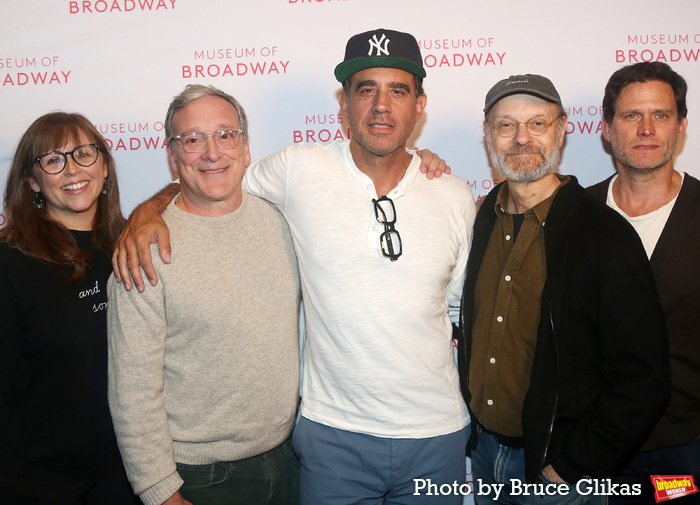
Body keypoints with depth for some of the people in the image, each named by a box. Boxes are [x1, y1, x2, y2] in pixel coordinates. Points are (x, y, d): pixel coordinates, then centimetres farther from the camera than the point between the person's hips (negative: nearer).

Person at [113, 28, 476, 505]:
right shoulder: (300, 170, -9)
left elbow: (463, 308, 8)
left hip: (436, 434, 3)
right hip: (334, 432, -2)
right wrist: (147, 211, -13)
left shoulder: (456, 196, -2)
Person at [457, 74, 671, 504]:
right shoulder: (485, 219, 0)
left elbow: (642, 381, -17)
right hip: (485, 448, 5)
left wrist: (570, 468, -15)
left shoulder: (607, 235, -17)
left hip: (555, 468, -5)